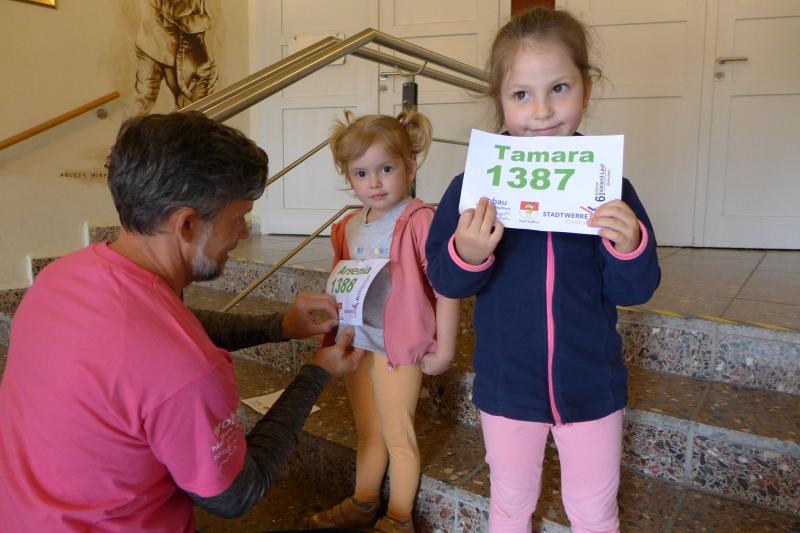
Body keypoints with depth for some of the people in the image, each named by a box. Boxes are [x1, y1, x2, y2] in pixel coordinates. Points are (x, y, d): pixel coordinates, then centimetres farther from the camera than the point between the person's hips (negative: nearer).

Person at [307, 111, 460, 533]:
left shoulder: (419, 221, -17)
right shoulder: (348, 229, 6)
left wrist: (444, 347, -16)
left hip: (400, 347, -6)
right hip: (356, 345, 7)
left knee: (397, 436, 8)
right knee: (368, 433, 22)